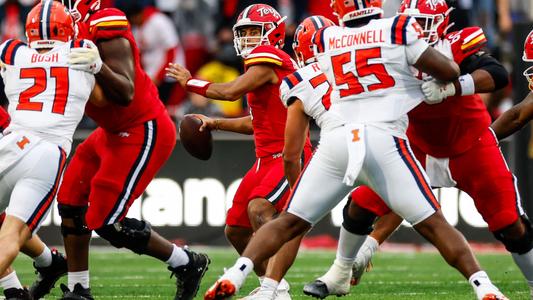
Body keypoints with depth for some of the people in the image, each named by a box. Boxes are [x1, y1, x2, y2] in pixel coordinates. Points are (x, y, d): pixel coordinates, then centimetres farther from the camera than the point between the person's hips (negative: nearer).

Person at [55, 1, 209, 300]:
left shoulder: (107, 31, -23)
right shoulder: (75, 32, 5)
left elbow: (126, 93, -28)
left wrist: (98, 66, -42)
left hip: (144, 133, -10)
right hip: (114, 132, 10)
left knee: (107, 221, -11)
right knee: (70, 203, 8)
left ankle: (187, 264, 5)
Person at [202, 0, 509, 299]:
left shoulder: (325, 40, 15)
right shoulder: (399, 31, 3)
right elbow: (450, 73, 3)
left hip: (336, 140, 3)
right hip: (383, 140, -3)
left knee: (290, 222, 9)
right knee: (433, 225, 1)